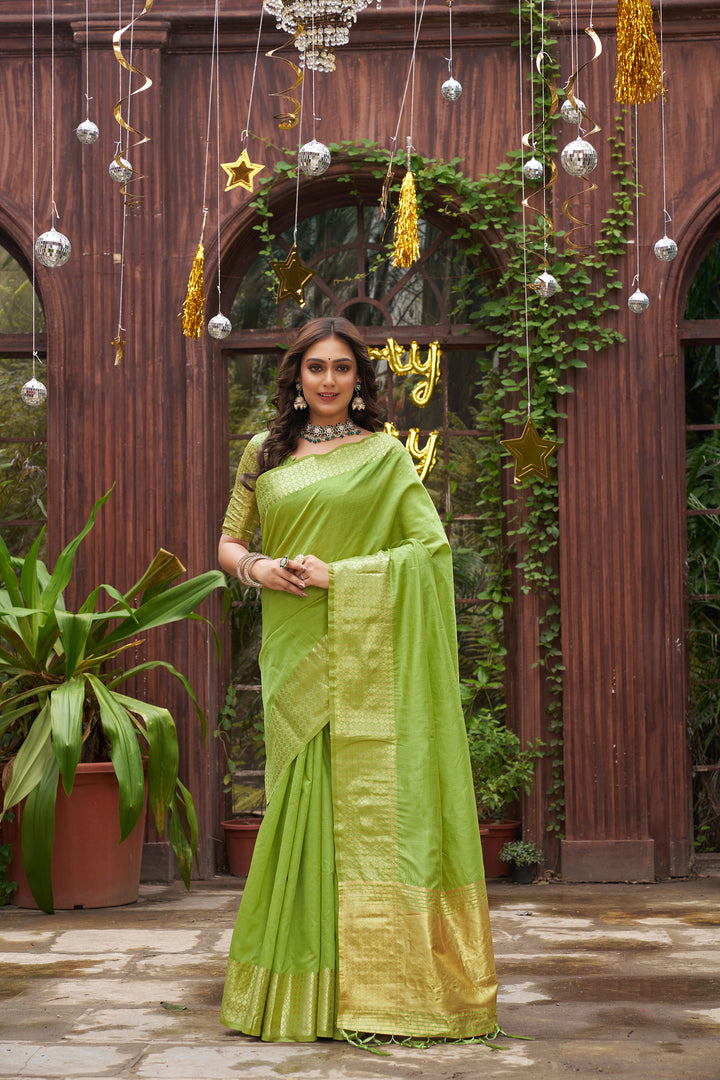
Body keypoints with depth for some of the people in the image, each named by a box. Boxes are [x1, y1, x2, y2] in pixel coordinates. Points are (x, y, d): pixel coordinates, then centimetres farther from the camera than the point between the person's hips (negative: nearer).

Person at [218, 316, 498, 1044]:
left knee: (369, 799, -6)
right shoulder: (264, 453, 15)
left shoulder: (384, 454, 6)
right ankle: (304, 986, 6)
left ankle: (379, 979, 2)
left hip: (364, 651, -2)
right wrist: (255, 567, -5)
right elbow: (228, 542, 18)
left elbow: (432, 546, -2)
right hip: (293, 649, 2)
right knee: (302, 793, -1)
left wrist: (337, 573, -11)